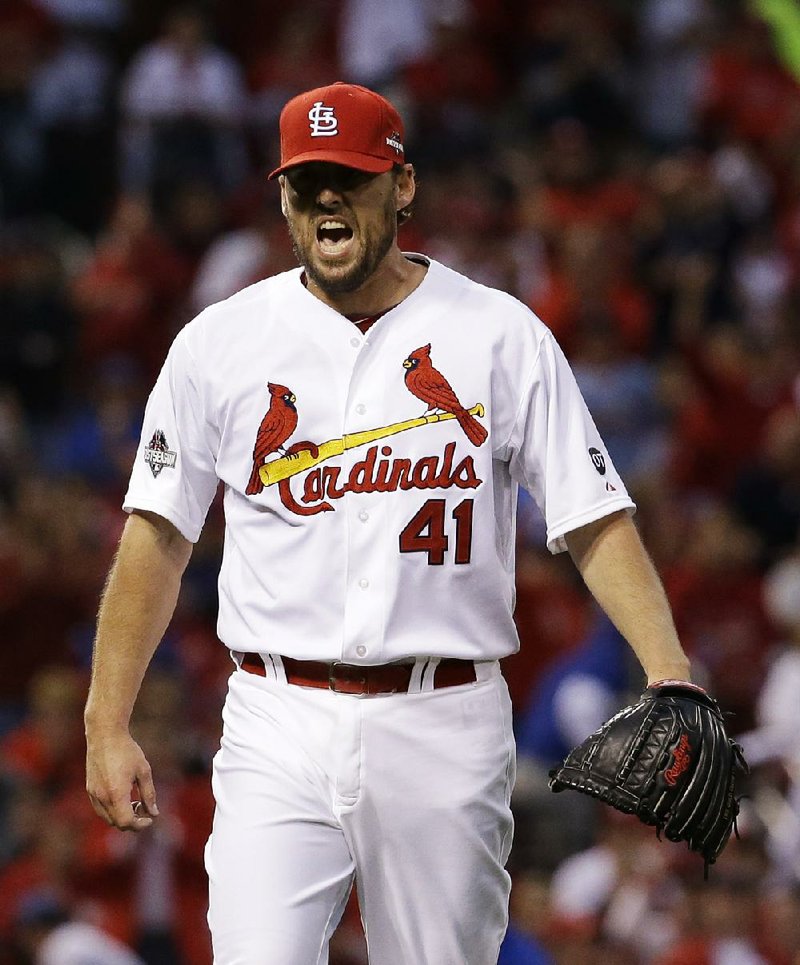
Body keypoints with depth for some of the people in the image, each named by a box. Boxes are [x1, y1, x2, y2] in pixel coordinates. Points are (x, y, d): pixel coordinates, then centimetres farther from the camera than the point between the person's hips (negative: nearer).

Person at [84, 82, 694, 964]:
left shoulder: (500, 336, 2)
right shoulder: (219, 343, 6)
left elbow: (595, 521, 0)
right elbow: (159, 535, 9)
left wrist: (669, 673, -15)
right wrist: (107, 726, 1)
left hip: (444, 729, 0)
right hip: (278, 729, 0)